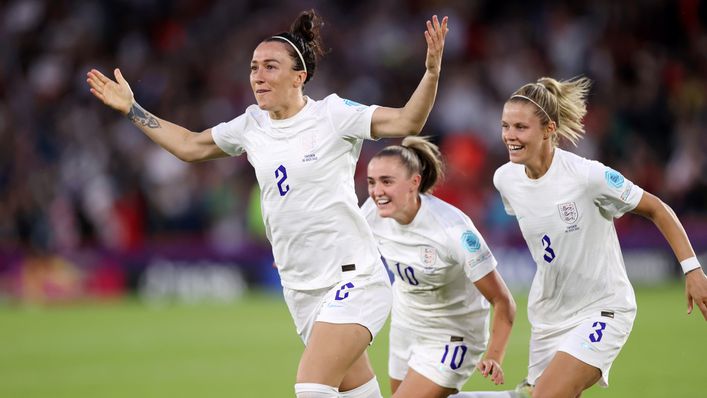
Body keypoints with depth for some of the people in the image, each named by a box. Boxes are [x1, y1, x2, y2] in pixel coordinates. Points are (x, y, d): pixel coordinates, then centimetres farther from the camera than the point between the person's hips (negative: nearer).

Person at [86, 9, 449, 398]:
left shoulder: (333, 114, -8)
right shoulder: (251, 126, 8)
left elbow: (407, 121, -14)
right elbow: (189, 146, 23)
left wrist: (432, 71, -30)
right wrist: (131, 109, 20)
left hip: (352, 279, -6)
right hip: (301, 289, 6)